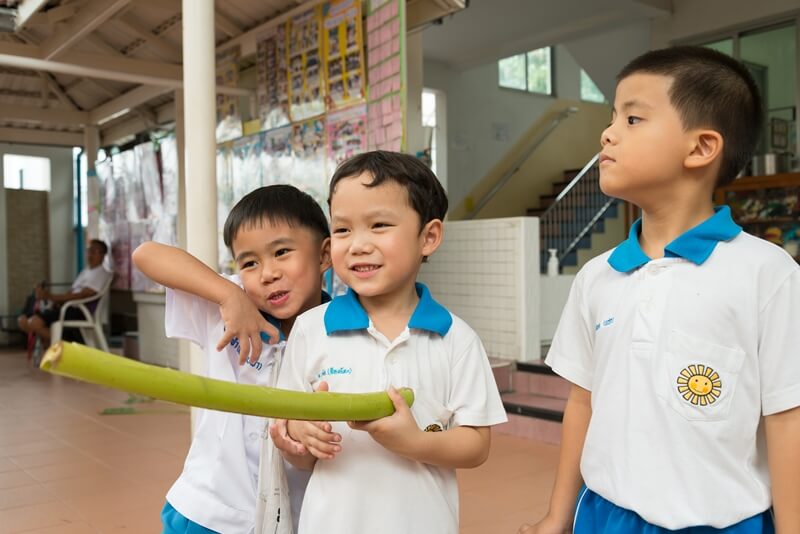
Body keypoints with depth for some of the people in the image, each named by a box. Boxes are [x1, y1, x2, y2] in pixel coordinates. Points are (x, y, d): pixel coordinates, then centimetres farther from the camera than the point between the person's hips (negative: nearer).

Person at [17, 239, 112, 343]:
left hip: (79, 312, -9)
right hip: (68, 307, 10)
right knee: (22, 320, -1)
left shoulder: (101, 274, -6)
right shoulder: (85, 272, 24)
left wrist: (51, 297, -21)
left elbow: (82, 295, -18)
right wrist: (55, 301, -5)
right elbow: (71, 293, 17)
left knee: (34, 323, -25)